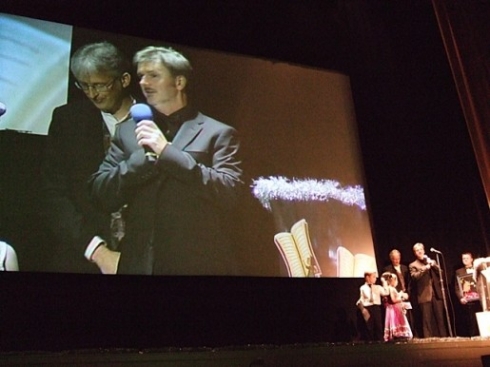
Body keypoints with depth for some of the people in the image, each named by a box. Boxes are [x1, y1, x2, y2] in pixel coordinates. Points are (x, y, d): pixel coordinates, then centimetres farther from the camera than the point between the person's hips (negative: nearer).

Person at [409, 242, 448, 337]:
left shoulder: (432, 262, 20)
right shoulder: (413, 265, 7)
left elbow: (440, 273, 9)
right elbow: (414, 277, -10)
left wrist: (433, 265, -5)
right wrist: (424, 268, -18)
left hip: (437, 294, 3)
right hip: (425, 295, -3)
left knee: (440, 318, 4)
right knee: (426, 319, -6)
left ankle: (443, 337, 10)